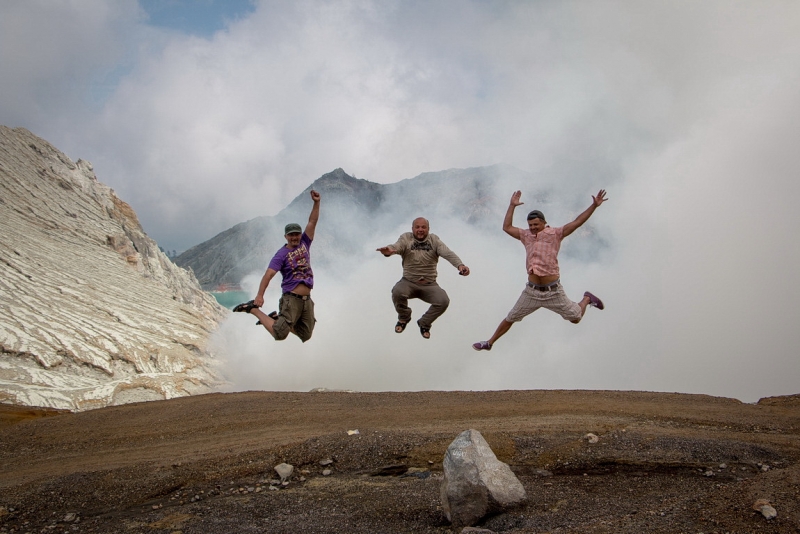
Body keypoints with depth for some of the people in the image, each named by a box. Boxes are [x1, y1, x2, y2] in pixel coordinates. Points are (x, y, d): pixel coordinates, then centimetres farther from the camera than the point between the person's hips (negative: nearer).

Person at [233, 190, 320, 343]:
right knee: (279, 334, -15)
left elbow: (312, 221, 6)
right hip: (291, 299, -6)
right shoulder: (282, 254, -6)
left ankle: (276, 318, 25)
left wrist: (316, 202, -6)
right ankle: (253, 308, 5)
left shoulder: (304, 244, 10)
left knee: (305, 336, 9)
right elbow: (268, 274, -16)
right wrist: (260, 295, -28)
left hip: (307, 300, 6)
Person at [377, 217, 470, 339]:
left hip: (429, 285, 1)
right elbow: (396, 247, -27)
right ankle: (404, 317, 5)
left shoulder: (434, 240, -2)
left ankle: (424, 323, 10)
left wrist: (460, 265, -38)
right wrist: (388, 250, -54)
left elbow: (448, 253, -17)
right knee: (397, 292, -31)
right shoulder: (406, 238, -6)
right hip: (409, 282, -1)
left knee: (443, 301, -23)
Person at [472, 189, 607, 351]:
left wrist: (594, 206, -15)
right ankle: (489, 343, 26)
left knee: (575, 318, 7)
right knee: (510, 319, 12)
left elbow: (577, 222, -8)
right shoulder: (526, 235, 7)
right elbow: (507, 227, 15)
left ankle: (587, 299, 38)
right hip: (531, 291, 3)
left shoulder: (555, 233, -4)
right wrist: (512, 206, 12)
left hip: (553, 292, -3)